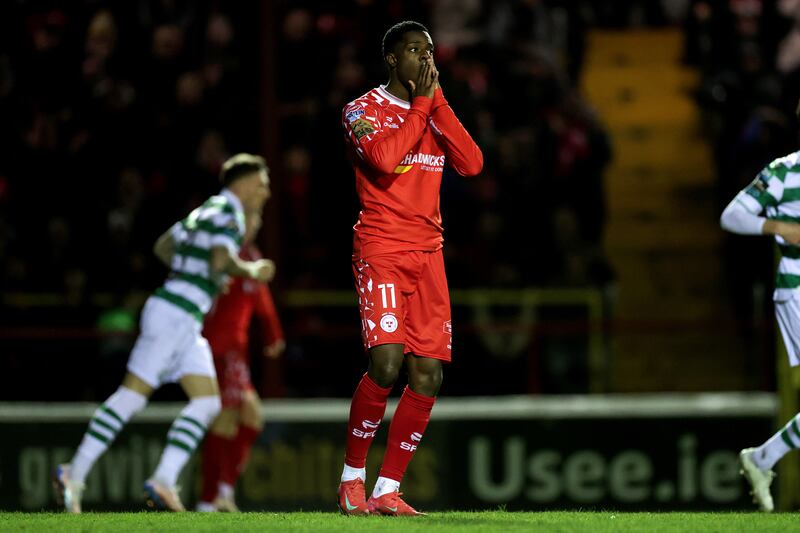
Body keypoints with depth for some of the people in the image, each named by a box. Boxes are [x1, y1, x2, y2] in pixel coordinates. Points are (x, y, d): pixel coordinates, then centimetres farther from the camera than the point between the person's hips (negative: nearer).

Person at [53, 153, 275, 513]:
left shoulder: (207, 211, 20)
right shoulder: (228, 215, -9)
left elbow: (162, 246, 30)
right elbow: (222, 261, -26)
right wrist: (251, 270, -8)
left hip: (186, 322, 10)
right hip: (175, 316, -10)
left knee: (207, 403, 2)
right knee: (133, 395, -10)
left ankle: (163, 482, -5)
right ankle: (75, 475, -9)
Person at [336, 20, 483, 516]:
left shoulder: (436, 112, 17)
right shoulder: (364, 110, 0)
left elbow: (472, 163, 1)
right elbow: (384, 159, -20)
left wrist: (438, 102, -3)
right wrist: (420, 104, -10)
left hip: (428, 253, 6)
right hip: (380, 251, -6)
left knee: (428, 376, -3)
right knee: (387, 361, -20)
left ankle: (388, 491, 3)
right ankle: (352, 480, -4)